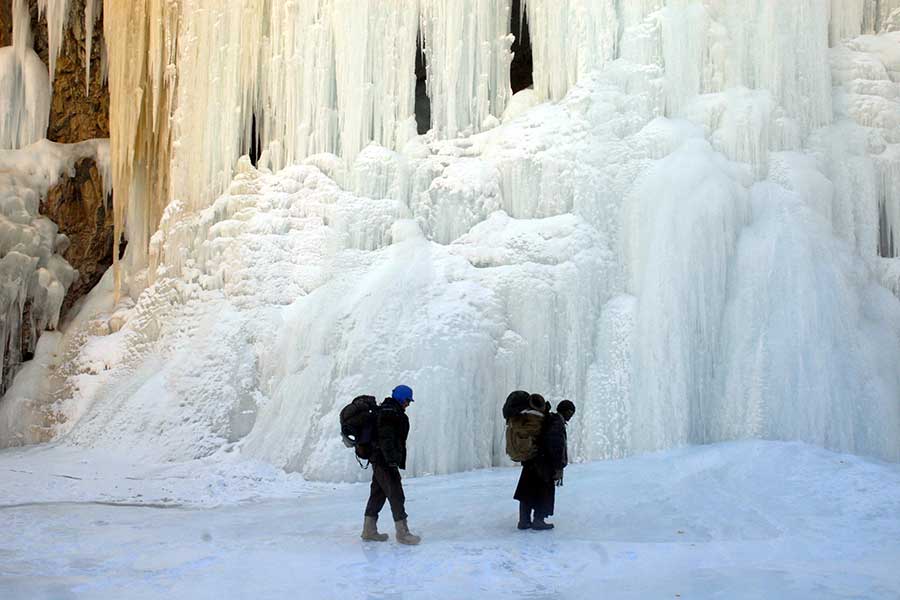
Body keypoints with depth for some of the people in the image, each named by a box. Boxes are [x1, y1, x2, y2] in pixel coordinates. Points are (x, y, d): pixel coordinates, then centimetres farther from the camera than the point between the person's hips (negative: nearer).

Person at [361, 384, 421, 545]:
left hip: (379, 459, 11)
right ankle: (402, 532, -5)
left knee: (378, 492, 15)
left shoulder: (386, 410, 18)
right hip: (385, 460, -11)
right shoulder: (390, 413, -16)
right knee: (396, 494, -8)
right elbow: (386, 438, -24)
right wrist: (391, 459, -27)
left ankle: (369, 530, 22)